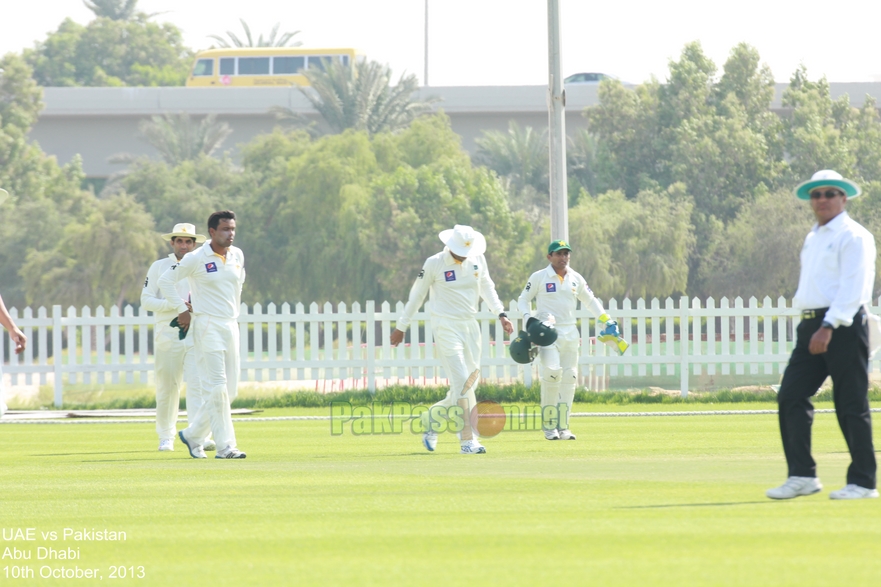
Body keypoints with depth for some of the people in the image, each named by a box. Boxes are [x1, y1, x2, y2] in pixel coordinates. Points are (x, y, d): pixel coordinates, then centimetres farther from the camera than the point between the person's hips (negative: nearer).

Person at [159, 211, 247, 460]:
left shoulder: (237, 256, 8)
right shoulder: (196, 259, -9)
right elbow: (165, 281, -2)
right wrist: (182, 310, -3)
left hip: (231, 325, 7)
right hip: (207, 327, -7)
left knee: (230, 390, 6)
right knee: (216, 388, -11)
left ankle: (193, 435, 20)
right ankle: (225, 446, -12)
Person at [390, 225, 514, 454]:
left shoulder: (477, 259, 3)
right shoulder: (434, 263, -9)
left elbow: (487, 287, 18)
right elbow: (416, 295, 0)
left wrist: (500, 314, 5)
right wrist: (401, 327, 5)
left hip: (471, 326, 6)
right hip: (446, 327, -6)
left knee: (471, 381, 6)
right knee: (461, 382, -13)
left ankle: (432, 418, 27)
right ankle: (468, 440, -12)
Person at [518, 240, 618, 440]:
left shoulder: (576, 278, 10)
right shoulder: (539, 278, -1)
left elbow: (589, 300, 21)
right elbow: (523, 299, 6)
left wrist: (605, 319, 11)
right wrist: (528, 317, -13)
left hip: (570, 333, 5)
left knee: (569, 378, 1)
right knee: (552, 372, -21)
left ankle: (562, 426, 7)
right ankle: (548, 426, -11)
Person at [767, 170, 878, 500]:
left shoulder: (853, 237, -6)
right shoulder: (812, 240, 21)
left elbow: (852, 287, -15)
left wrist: (829, 327, -22)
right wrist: (812, 325, 13)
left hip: (843, 327, -8)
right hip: (811, 324, 8)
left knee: (851, 405, -6)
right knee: (791, 396, -1)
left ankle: (863, 482, -1)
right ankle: (802, 476, 3)